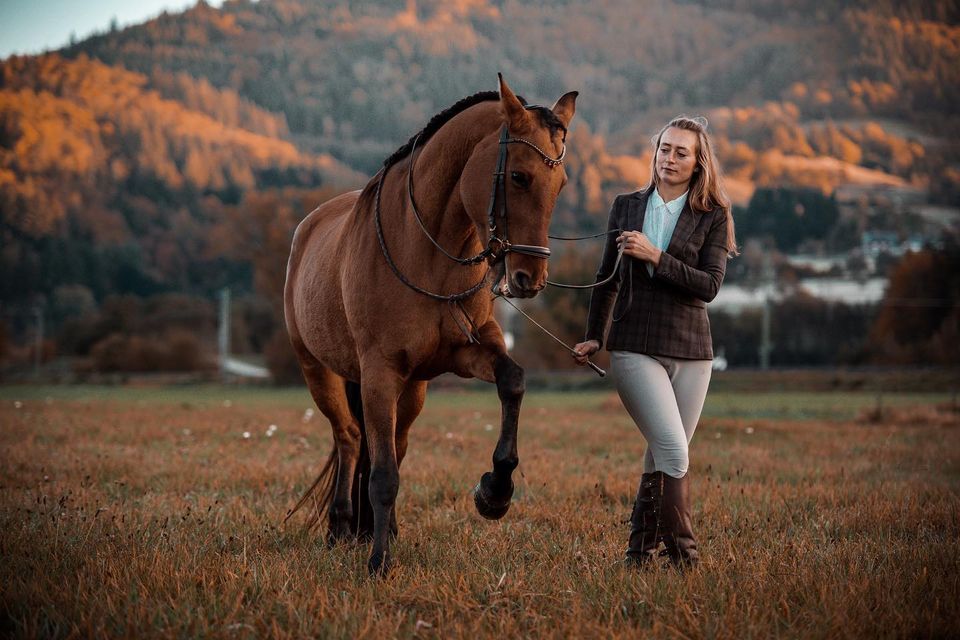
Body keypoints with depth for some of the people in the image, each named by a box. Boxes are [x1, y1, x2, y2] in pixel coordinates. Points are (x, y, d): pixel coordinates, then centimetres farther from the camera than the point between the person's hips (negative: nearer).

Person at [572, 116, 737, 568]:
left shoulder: (713, 217, 3)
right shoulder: (626, 206, 7)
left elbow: (710, 285, -10)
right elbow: (607, 277, 17)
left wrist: (656, 257, -17)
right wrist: (593, 337, 16)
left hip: (690, 351, 1)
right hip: (635, 347, -1)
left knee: (661, 456, 7)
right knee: (674, 450, -14)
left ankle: (640, 550, 20)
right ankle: (682, 553, -10)